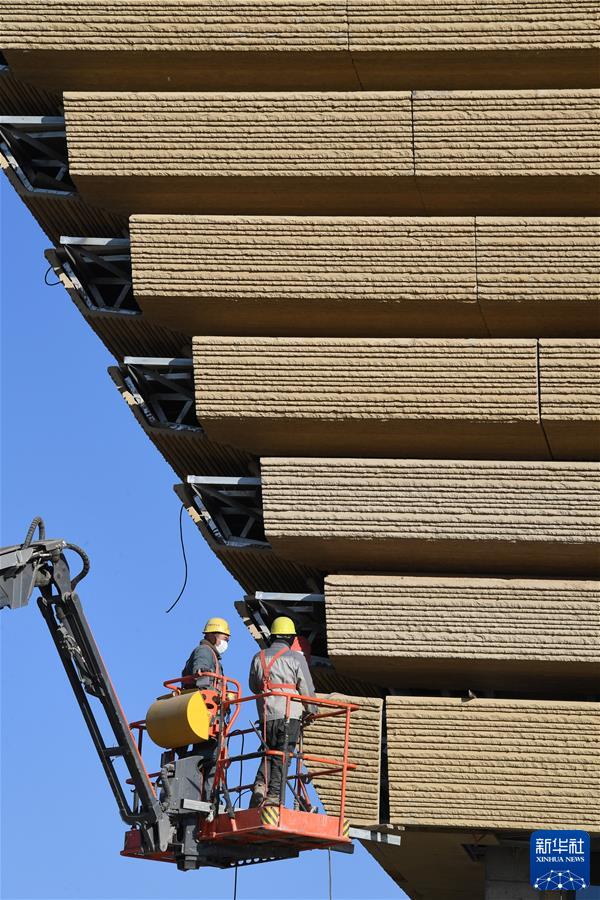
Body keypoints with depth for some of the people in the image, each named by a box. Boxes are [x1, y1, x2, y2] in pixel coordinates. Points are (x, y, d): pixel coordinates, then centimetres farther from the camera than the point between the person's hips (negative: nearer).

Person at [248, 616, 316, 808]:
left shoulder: (259, 658, 10)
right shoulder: (296, 658, -2)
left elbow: (253, 686, 20)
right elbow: (307, 689, -1)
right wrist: (311, 711, 14)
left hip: (266, 716, 4)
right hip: (289, 716, -4)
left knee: (268, 755, 16)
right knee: (282, 758, -2)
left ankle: (260, 784, -4)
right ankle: (274, 795, -9)